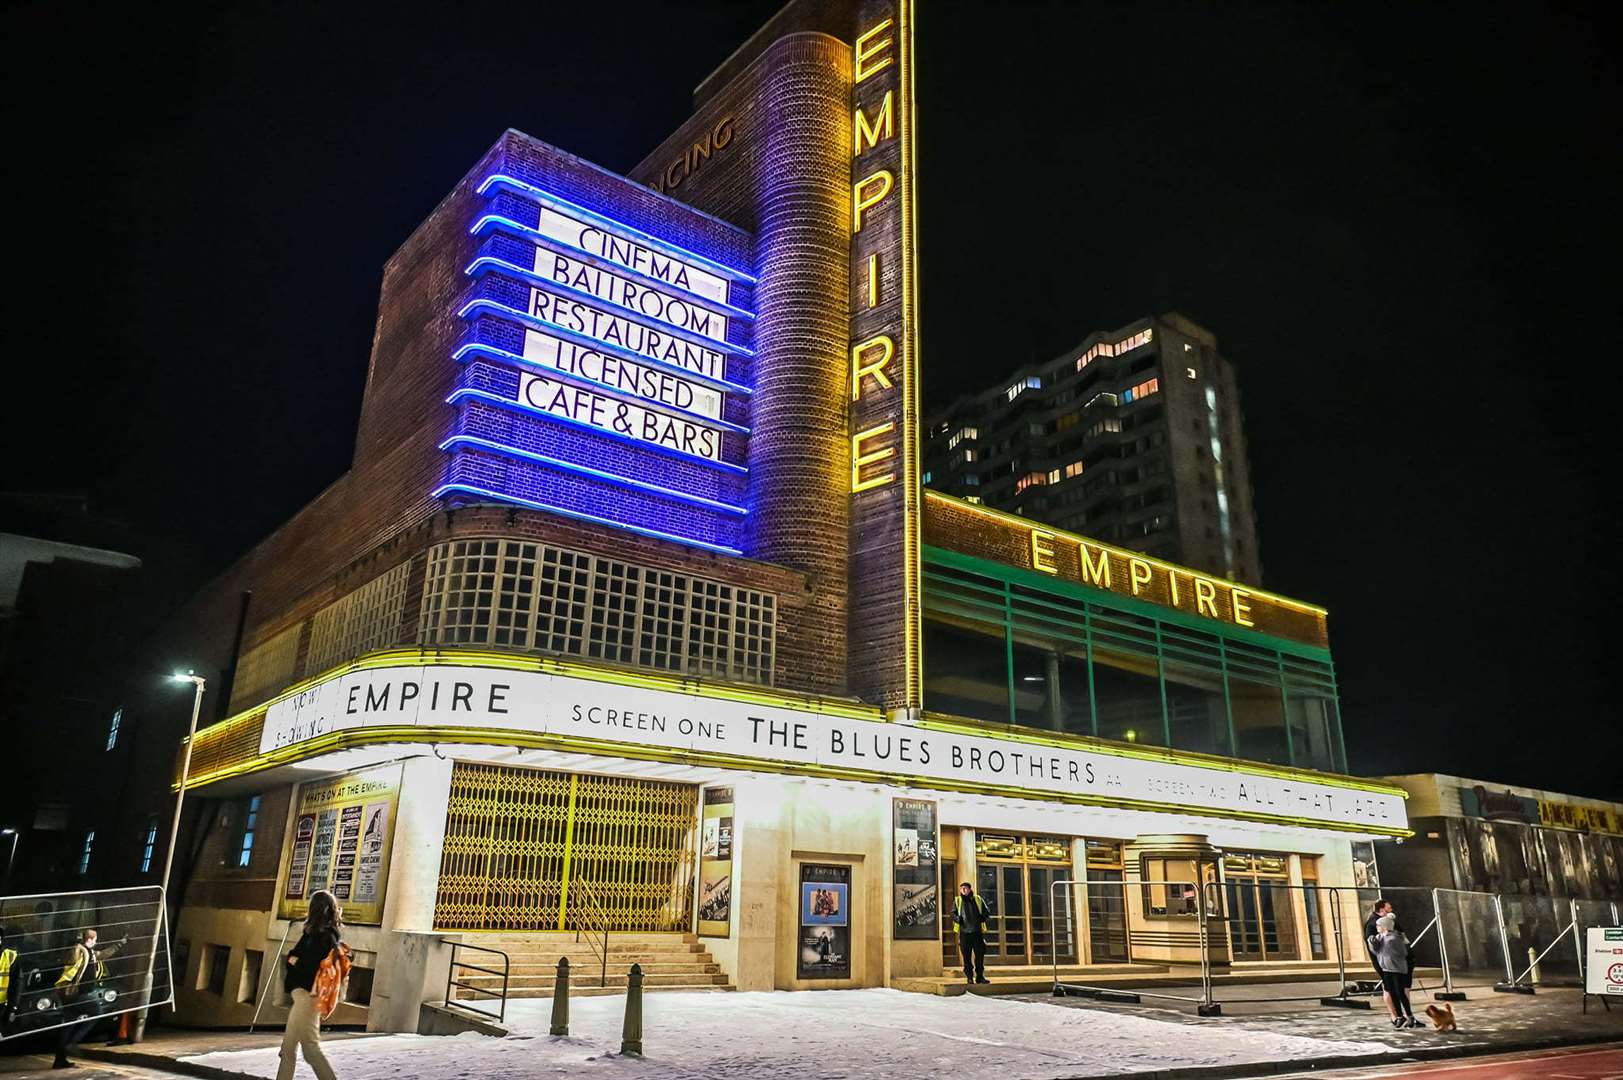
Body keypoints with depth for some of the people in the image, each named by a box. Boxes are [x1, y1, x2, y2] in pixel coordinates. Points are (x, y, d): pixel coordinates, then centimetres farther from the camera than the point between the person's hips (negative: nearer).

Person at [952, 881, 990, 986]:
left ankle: (980, 976, 12)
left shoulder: (978, 899, 12)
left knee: (980, 954, 1)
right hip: (964, 932, -1)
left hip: (977, 931, 1)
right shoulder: (957, 901, 10)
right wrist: (957, 918, -15)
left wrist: (983, 917, -6)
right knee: (967, 957, 0)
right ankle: (969, 977, 8)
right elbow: (953, 913, 6)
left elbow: (987, 912, 14)